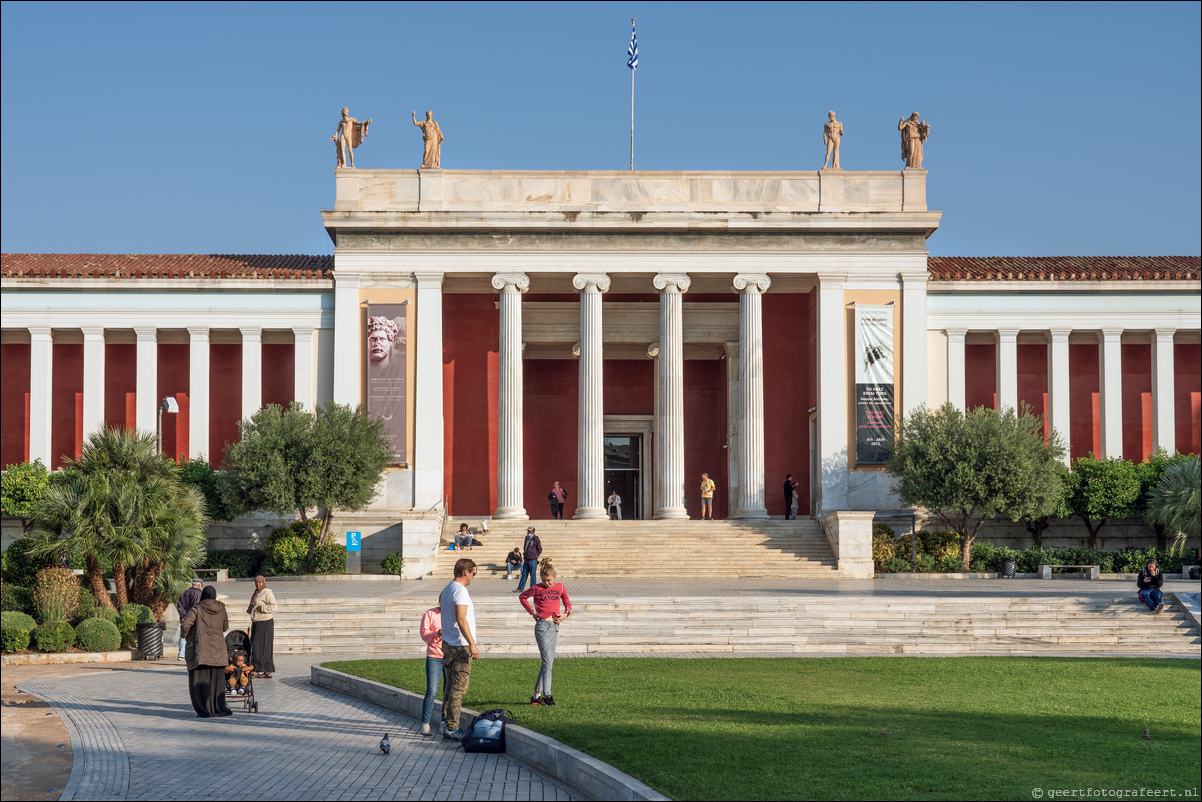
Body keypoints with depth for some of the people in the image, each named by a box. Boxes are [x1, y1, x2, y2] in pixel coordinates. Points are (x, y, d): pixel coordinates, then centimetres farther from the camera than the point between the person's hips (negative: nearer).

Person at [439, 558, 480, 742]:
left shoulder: (446, 590, 14)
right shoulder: (460, 591, -16)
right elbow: (461, 619, -24)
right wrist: (472, 644, -25)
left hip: (448, 644, 10)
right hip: (460, 646, -10)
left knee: (451, 687, 15)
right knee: (458, 689, -6)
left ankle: (448, 725, 19)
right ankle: (452, 728, -5)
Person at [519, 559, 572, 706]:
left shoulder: (560, 588, 8)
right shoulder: (537, 588, -1)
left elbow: (567, 603, 22)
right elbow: (522, 597, 15)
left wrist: (565, 614, 2)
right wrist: (532, 611, 4)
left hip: (555, 626, 5)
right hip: (542, 626, -5)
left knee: (549, 662, 8)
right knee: (547, 661, -12)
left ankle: (537, 695, 16)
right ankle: (547, 695, -11)